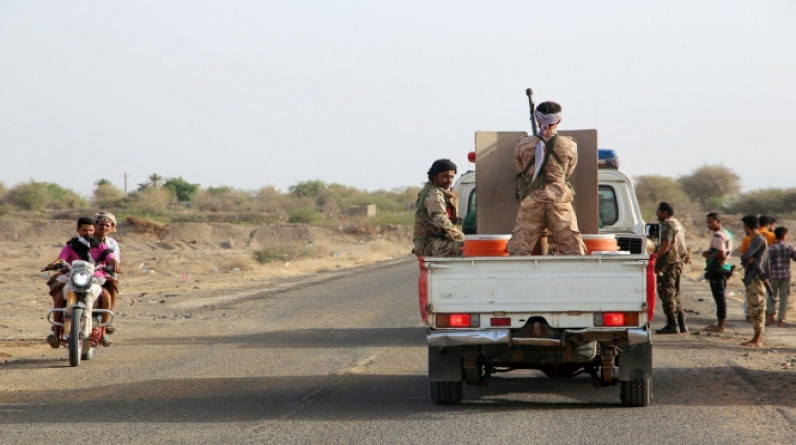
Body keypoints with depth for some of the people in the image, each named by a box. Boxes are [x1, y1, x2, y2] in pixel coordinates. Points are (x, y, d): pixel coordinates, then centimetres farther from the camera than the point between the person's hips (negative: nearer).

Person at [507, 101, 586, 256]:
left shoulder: (522, 145, -1)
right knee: (573, 250, 4)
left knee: (518, 249, 6)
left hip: (531, 202, 0)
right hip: (560, 202, 0)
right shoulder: (569, 146, -1)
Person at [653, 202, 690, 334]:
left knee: (667, 294, -7)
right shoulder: (678, 224, 20)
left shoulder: (667, 225, -12)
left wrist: (655, 260, -17)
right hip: (678, 262, 10)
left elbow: (665, 245, -21)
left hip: (668, 263, -10)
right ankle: (681, 324, 14)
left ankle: (672, 325, -9)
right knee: (675, 295, 14)